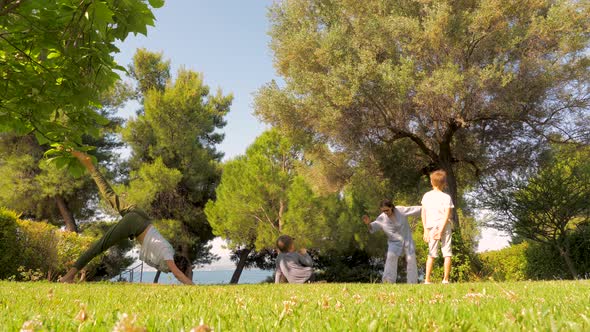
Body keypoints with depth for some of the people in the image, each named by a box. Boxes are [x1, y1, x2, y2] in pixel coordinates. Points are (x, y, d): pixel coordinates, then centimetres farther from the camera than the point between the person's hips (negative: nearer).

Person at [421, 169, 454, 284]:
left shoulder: (426, 196, 3)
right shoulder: (446, 197, -4)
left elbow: (423, 213, 1)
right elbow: (447, 215, -10)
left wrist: (425, 230, 3)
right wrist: (441, 231, -10)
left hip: (432, 227, 3)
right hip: (444, 227, -2)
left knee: (431, 254, 7)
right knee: (447, 254, 5)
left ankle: (427, 280, 2)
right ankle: (445, 279, 3)